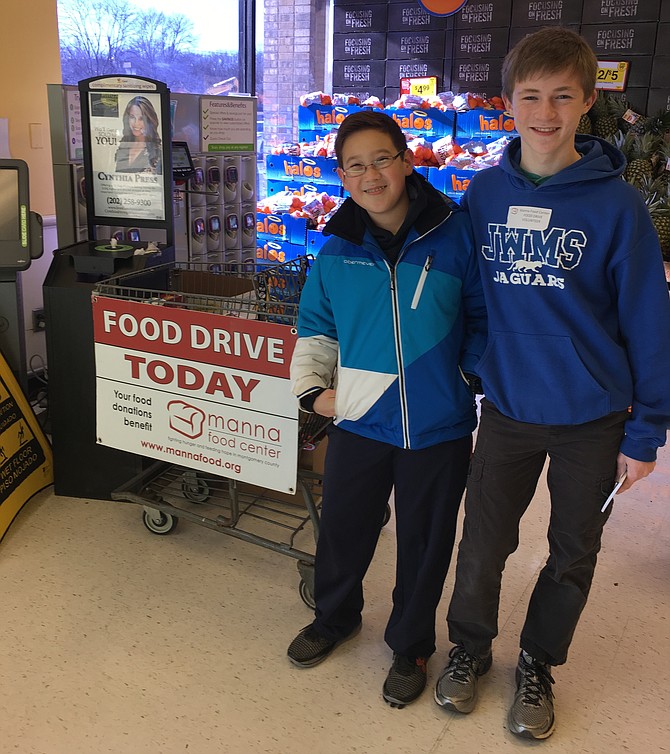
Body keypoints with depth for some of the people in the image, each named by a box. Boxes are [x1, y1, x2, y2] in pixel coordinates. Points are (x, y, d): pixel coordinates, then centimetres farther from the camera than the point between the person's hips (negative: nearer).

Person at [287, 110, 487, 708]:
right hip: (360, 420, 2)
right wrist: (313, 387, 0)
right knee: (342, 528, 18)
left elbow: (484, 316, 3)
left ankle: (411, 645, 42)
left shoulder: (455, 233, -8)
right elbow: (315, 325, 11)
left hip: (439, 426, -2)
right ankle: (335, 616, 50)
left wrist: (470, 374, -6)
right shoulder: (338, 250, 0)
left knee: (424, 542, 15)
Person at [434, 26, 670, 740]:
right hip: (507, 411, 2)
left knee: (572, 557, 16)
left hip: (593, 420, -1)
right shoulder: (485, 191, -2)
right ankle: (469, 646, 40)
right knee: (481, 547, 12)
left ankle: (537, 665, 41)